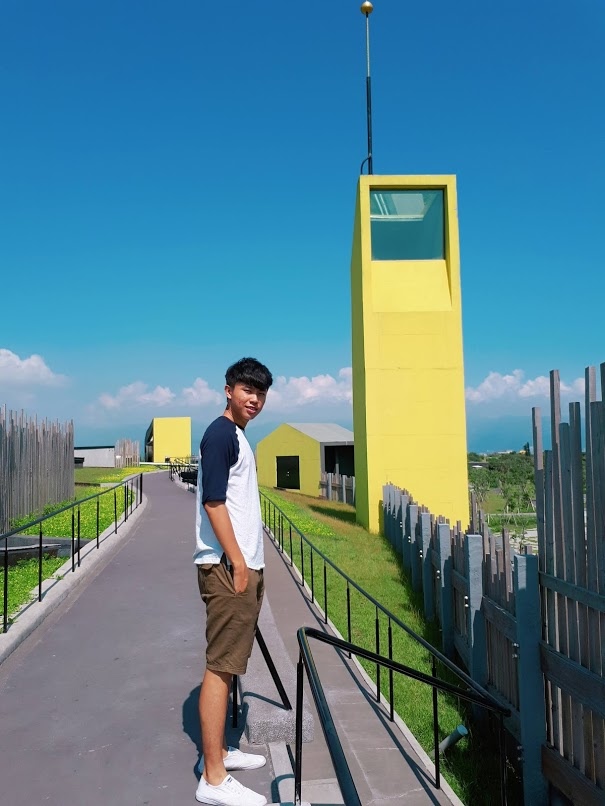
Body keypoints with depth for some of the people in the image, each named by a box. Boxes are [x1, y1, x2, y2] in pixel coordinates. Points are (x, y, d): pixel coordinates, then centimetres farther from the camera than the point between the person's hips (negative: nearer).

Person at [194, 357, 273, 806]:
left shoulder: (238, 436, 17)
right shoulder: (221, 434, -12)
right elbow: (213, 501, -20)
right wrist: (237, 563, -19)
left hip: (243, 565, 10)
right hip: (227, 567, -10)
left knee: (229, 664, 16)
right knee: (220, 666, -4)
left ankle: (218, 752, 29)